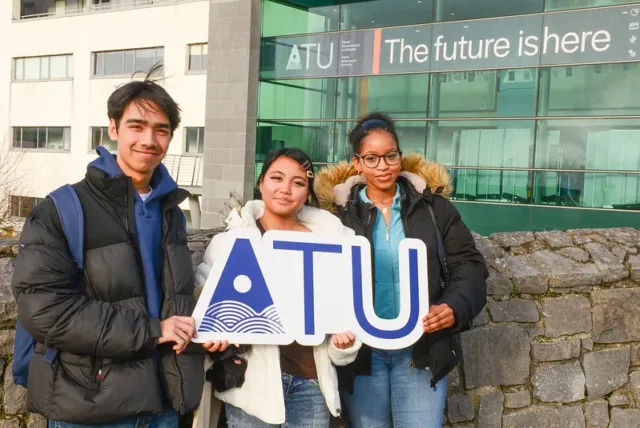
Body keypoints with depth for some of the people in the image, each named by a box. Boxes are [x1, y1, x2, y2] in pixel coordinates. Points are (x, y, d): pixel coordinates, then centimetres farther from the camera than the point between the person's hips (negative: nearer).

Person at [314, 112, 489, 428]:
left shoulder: (434, 207, 3)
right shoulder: (340, 213, 2)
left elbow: (469, 265, 3)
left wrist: (455, 307, -16)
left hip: (422, 349, 0)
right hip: (361, 349, 1)